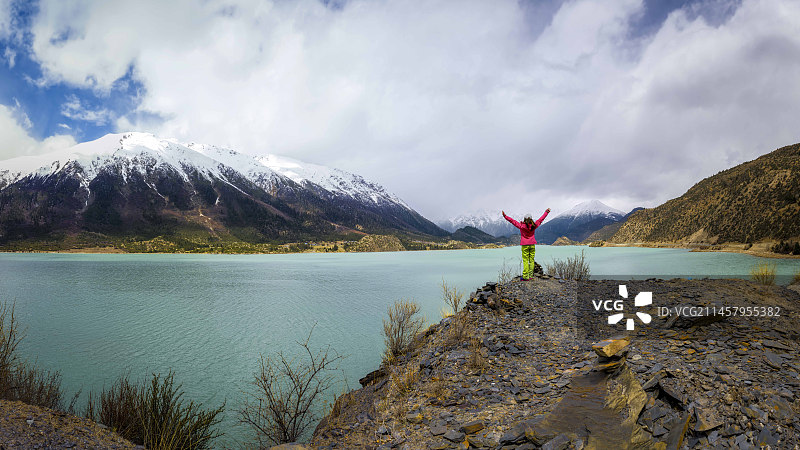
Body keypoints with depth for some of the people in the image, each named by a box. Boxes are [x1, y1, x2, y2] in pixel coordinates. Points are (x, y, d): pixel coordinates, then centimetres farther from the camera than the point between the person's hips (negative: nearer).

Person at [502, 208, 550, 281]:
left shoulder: (522, 226, -13)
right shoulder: (534, 226, -3)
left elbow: (513, 221, -9)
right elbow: (541, 219, 11)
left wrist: (505, 216, -3)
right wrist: (546, 212, 24)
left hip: (525, 245, -3)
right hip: (532, 244, 3)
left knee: (525, 260, -2)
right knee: (531, 260, 8)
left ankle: (525, 277, -6)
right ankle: (530, 275, 10)